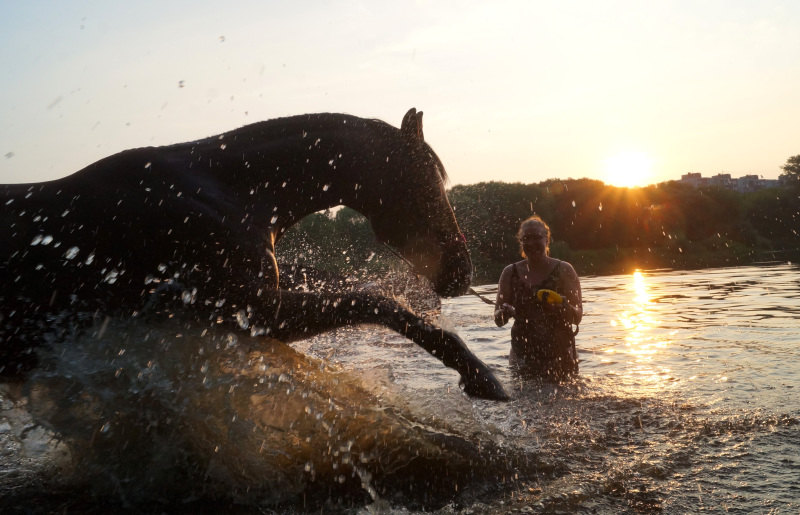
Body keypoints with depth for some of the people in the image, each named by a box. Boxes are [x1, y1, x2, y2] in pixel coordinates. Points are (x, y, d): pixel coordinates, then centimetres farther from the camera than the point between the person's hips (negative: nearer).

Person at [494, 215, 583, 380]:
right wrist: (504, 313, -19)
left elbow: (577, 317, -6)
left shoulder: (563, 270, -2)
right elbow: (498, 320, 3)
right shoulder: (510, 273, 3)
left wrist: (563, 306, -27)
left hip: (560, 355, -1)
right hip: (523, 353, 1)